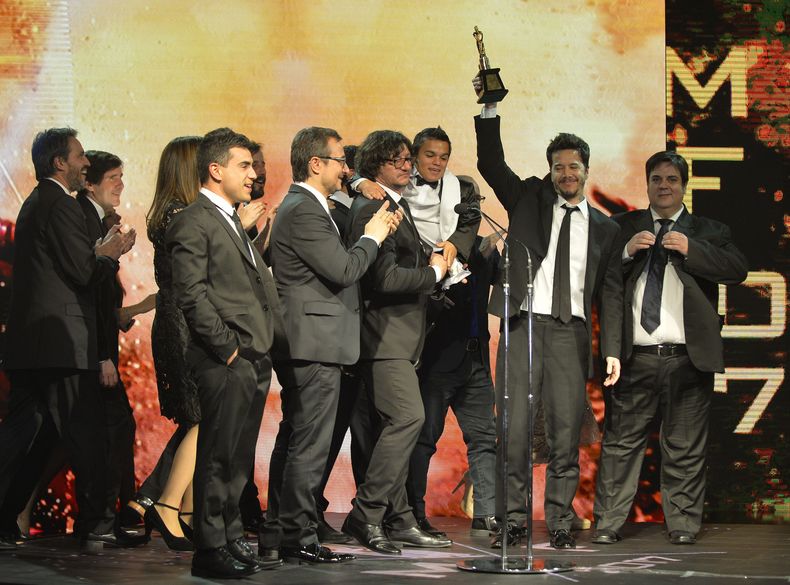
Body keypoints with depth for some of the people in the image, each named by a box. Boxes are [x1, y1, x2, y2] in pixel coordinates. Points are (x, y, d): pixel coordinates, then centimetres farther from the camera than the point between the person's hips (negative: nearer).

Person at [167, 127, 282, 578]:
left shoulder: (235, 224, 22)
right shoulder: (194, 223, -7)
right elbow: (192, 295, -15)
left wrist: (268, 344, 14)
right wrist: (226, 347, -16)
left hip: (255, 359, 9)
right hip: (225, 361, -9)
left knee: (240, 457, 12)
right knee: (219, 456, -6)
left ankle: (233, 541, 19)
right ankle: (211, 549, -3)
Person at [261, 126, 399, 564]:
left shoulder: (304, 207, 18)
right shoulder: (303, 211, -16)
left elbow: (335, 265, 20)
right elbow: (343, 270, -20)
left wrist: (375, 233, 12)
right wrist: (372, 236, -5)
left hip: (304, 345, 11)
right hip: (315, 345, -11)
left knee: (292, 441, 14)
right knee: (309, 445, -8)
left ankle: (277, 531, 20)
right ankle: (299, 536, -5)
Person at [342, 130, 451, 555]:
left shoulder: (398, 205, 19)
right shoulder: (371, 209, -14)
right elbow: (385, 277, -23)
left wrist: (433, 262, 7)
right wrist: (433, 272, -10)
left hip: (399, 335, 11)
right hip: (383, 333, -11)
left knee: (398, 424, 12)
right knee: (407, 417, -18)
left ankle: (398, 519, 16)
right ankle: (366, 515, -14)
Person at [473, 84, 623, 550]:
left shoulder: (605, 228, 14)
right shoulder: (528, 200, 12)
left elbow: (611, 291, 12)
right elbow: (491, 164, 0)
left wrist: (612, 349, 4)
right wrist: (489, 109, -12)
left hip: (572, 333, 1)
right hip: (524, 325, -1)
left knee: (567, 432, -1)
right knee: (514, 428, -5)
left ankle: (561, 524, 5)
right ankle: (513, 521, 0)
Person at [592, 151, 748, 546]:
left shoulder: (708, 232, 14)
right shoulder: (622, 228, 16)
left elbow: (737, 270, -3)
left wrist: (690, 249, -13)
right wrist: (626, 252, -9)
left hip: (687, 359, 0)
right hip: (634, 358, 0)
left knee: (685, 447, 2)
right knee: (620, 442, -2)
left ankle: (682, 523, 9)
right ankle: (608, 523, 1)